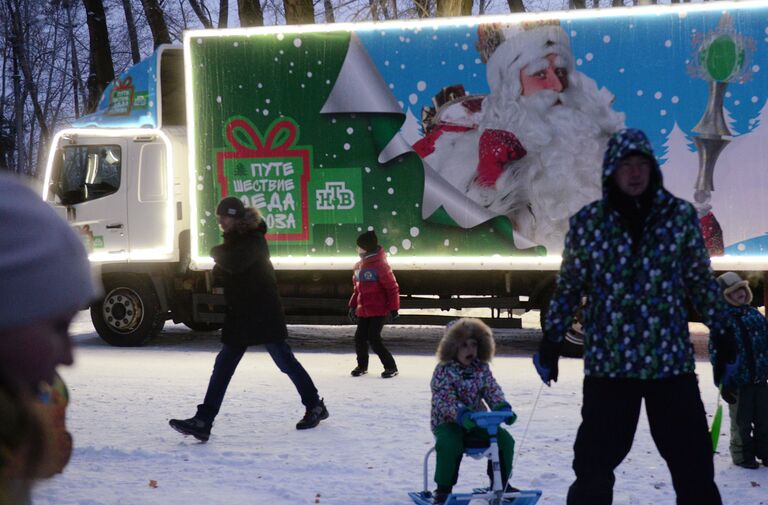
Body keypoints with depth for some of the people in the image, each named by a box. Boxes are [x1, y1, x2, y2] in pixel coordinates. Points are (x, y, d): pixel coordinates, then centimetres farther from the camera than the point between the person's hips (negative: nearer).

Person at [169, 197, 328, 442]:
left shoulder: (253, 240, -13)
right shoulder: (234, 239, 15)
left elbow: (235, 263, -30)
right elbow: (223, 273, 20)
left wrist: (217, 253, -10)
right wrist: (218, 274, -4)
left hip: (263, 314, -9)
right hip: (240, 315, 9)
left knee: (285, 361, 1)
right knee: (223, 366, 2)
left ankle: (315, 406, 18)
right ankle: (203, 422, -1)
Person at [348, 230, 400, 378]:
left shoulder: (380, 265, -15)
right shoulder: (359, 265, 10)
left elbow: (392, 288, -14)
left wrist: (393, 309, -16)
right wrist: (353, 306, 18)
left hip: (378, 311, -7)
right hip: (363, 311, 7)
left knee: (374, 339, -12)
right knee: (360, 338, 5)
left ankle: (391, 367, 1)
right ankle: (362, 365, 26)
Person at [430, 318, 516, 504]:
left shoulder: (481, 368, 6)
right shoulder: (443, 370, -10)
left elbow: (493, 391, -2)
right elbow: (444, 399, -22)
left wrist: (503, 407, -24)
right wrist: (461, 414, -40)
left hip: (477, 420, 5)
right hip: (448, 422, -5)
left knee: (505, 440, -13)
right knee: (449, 445, -36)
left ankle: (501, 483, 9)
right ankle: (443, 490, -17)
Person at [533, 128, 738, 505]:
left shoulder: (681, 215, 2)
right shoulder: (587, 222, 1)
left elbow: (702, 282, 8)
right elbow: (569, 287, 8)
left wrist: (723, 340, 8)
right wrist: (550, 343, 7)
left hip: (671, 360, 1)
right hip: (608, 362, 0)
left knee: (694, 465, 4)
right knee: (593, 466, 3)